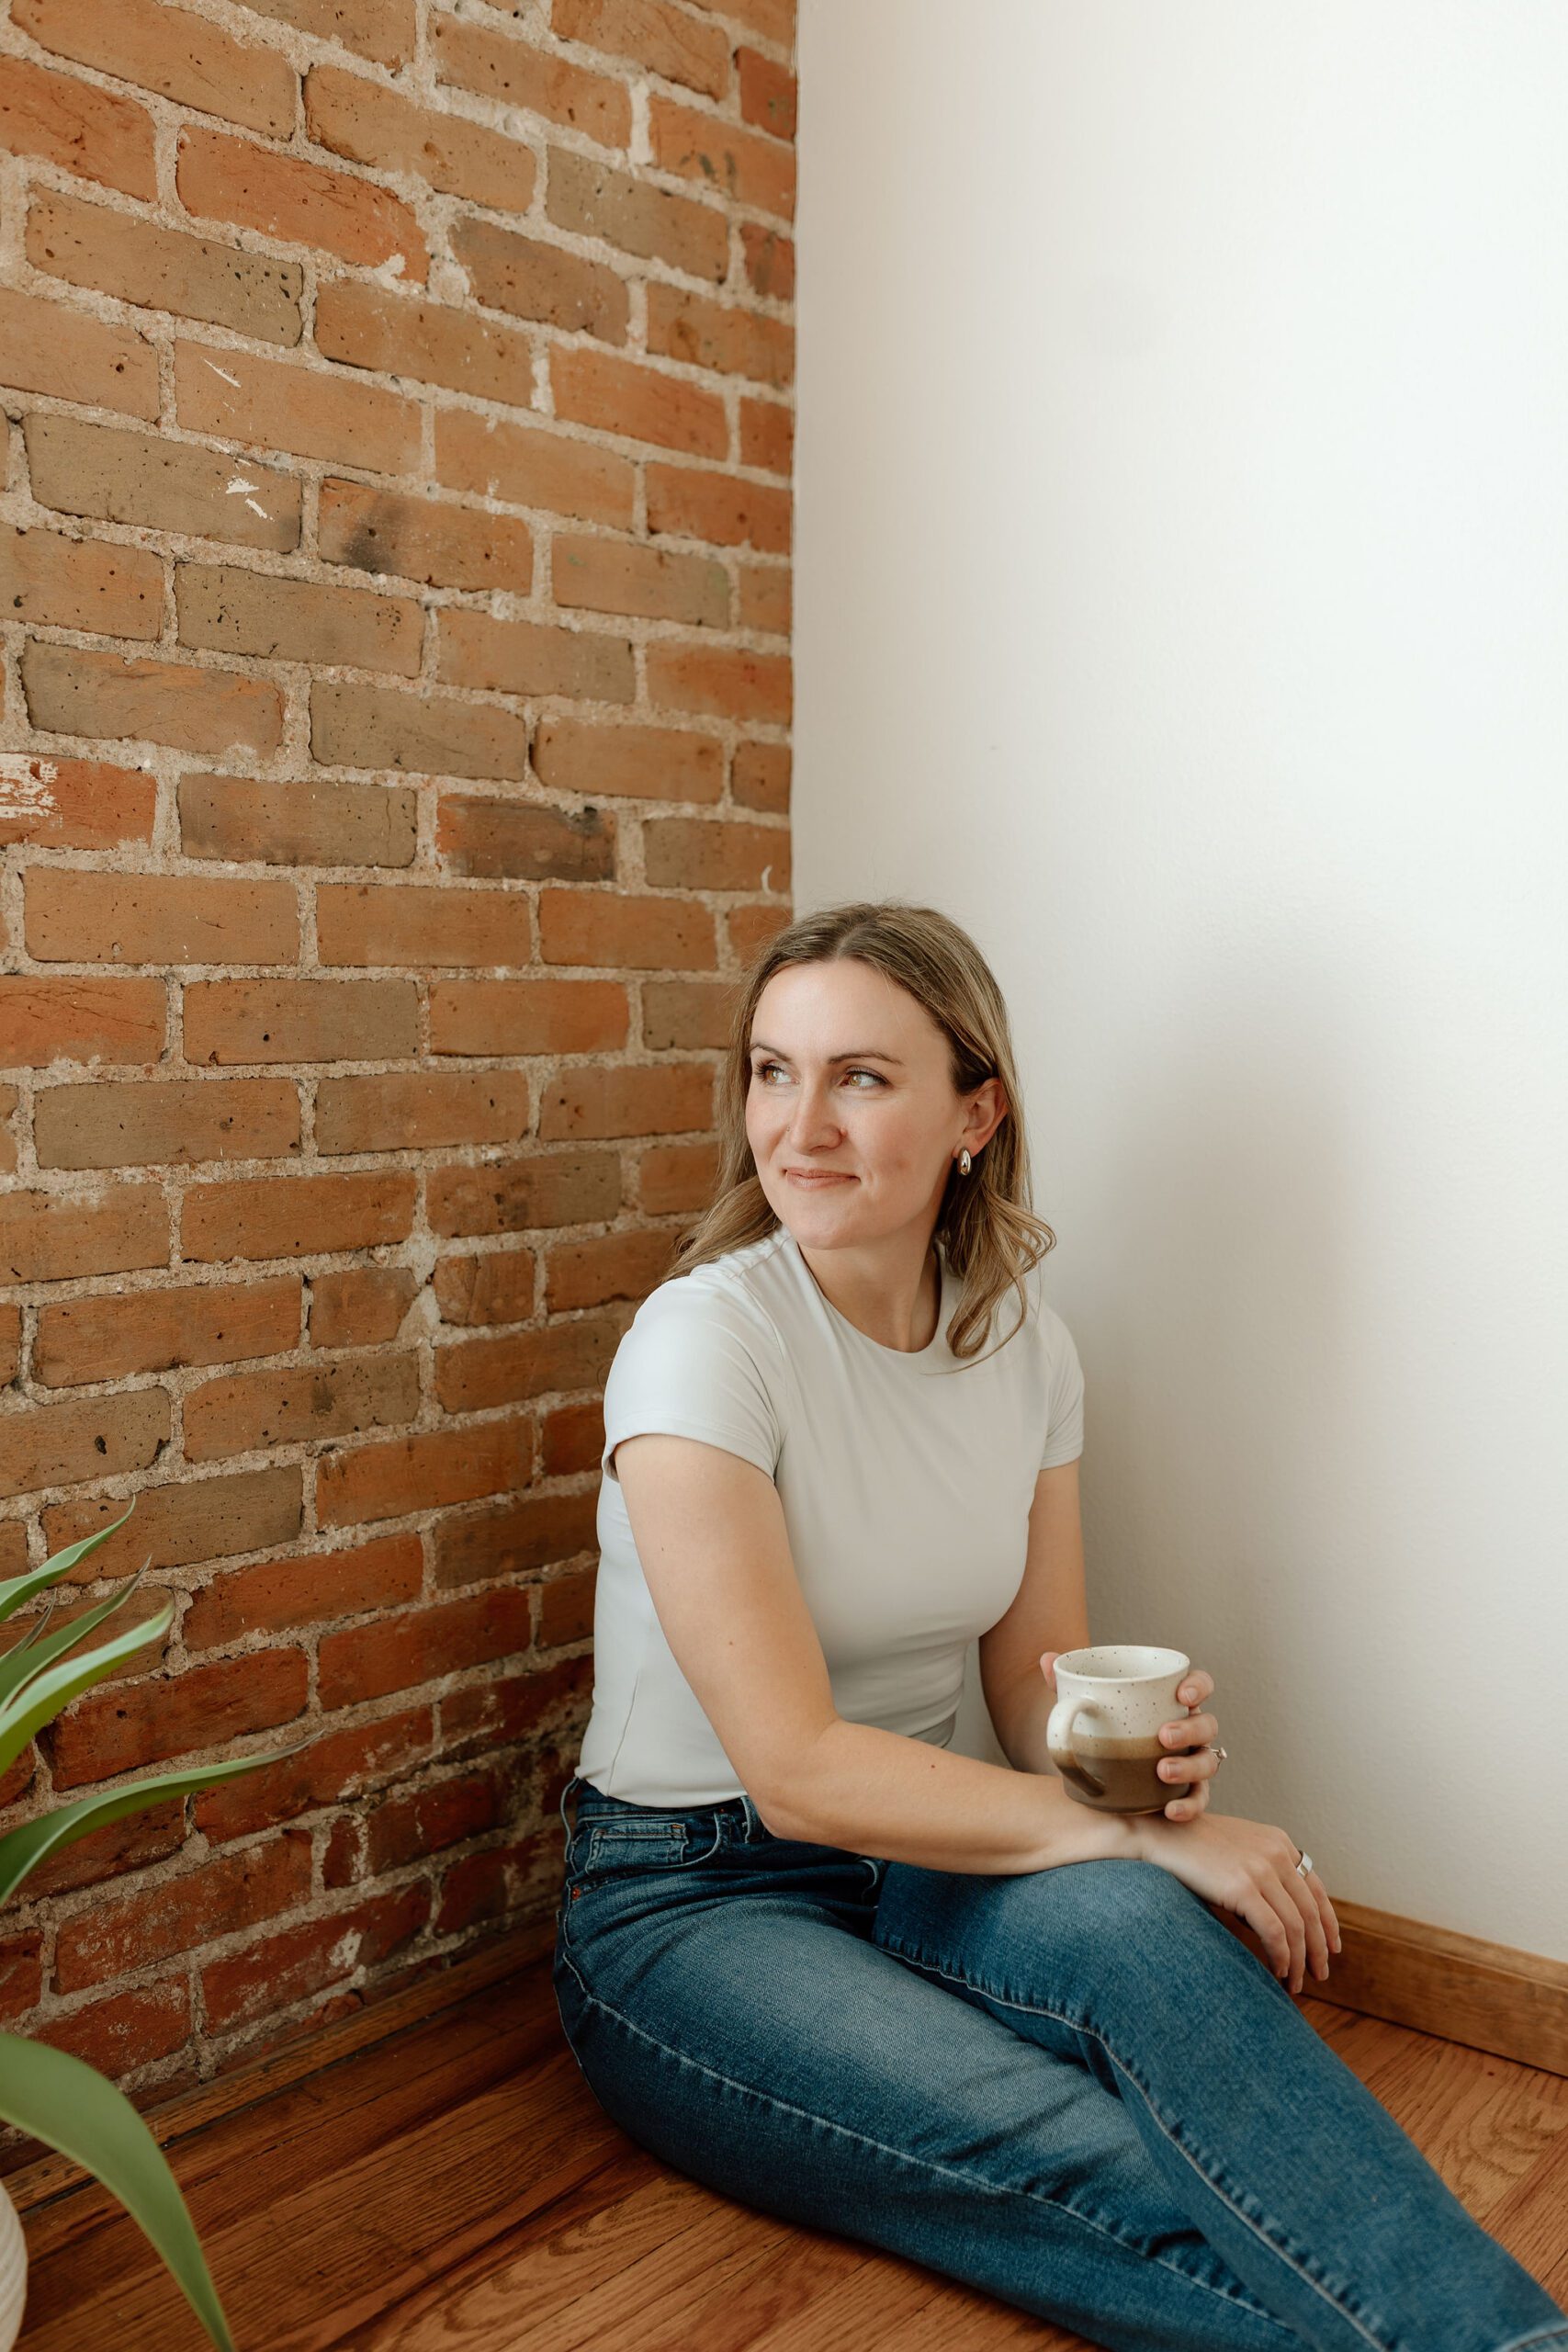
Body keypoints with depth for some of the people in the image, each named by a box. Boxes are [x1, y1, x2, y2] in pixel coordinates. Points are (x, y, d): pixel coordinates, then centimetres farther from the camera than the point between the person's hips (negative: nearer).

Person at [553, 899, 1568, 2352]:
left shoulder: (1024, 1345, -1)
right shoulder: (706, 1337, -19)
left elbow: (1035, 1688, 6)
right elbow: (794, 1766, -24)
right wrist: (1143, 1831, -23)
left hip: (915, 1862, 4)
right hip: (693, 1905, -4)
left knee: (1130, 1929, -31)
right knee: (1099, 2163, -31)